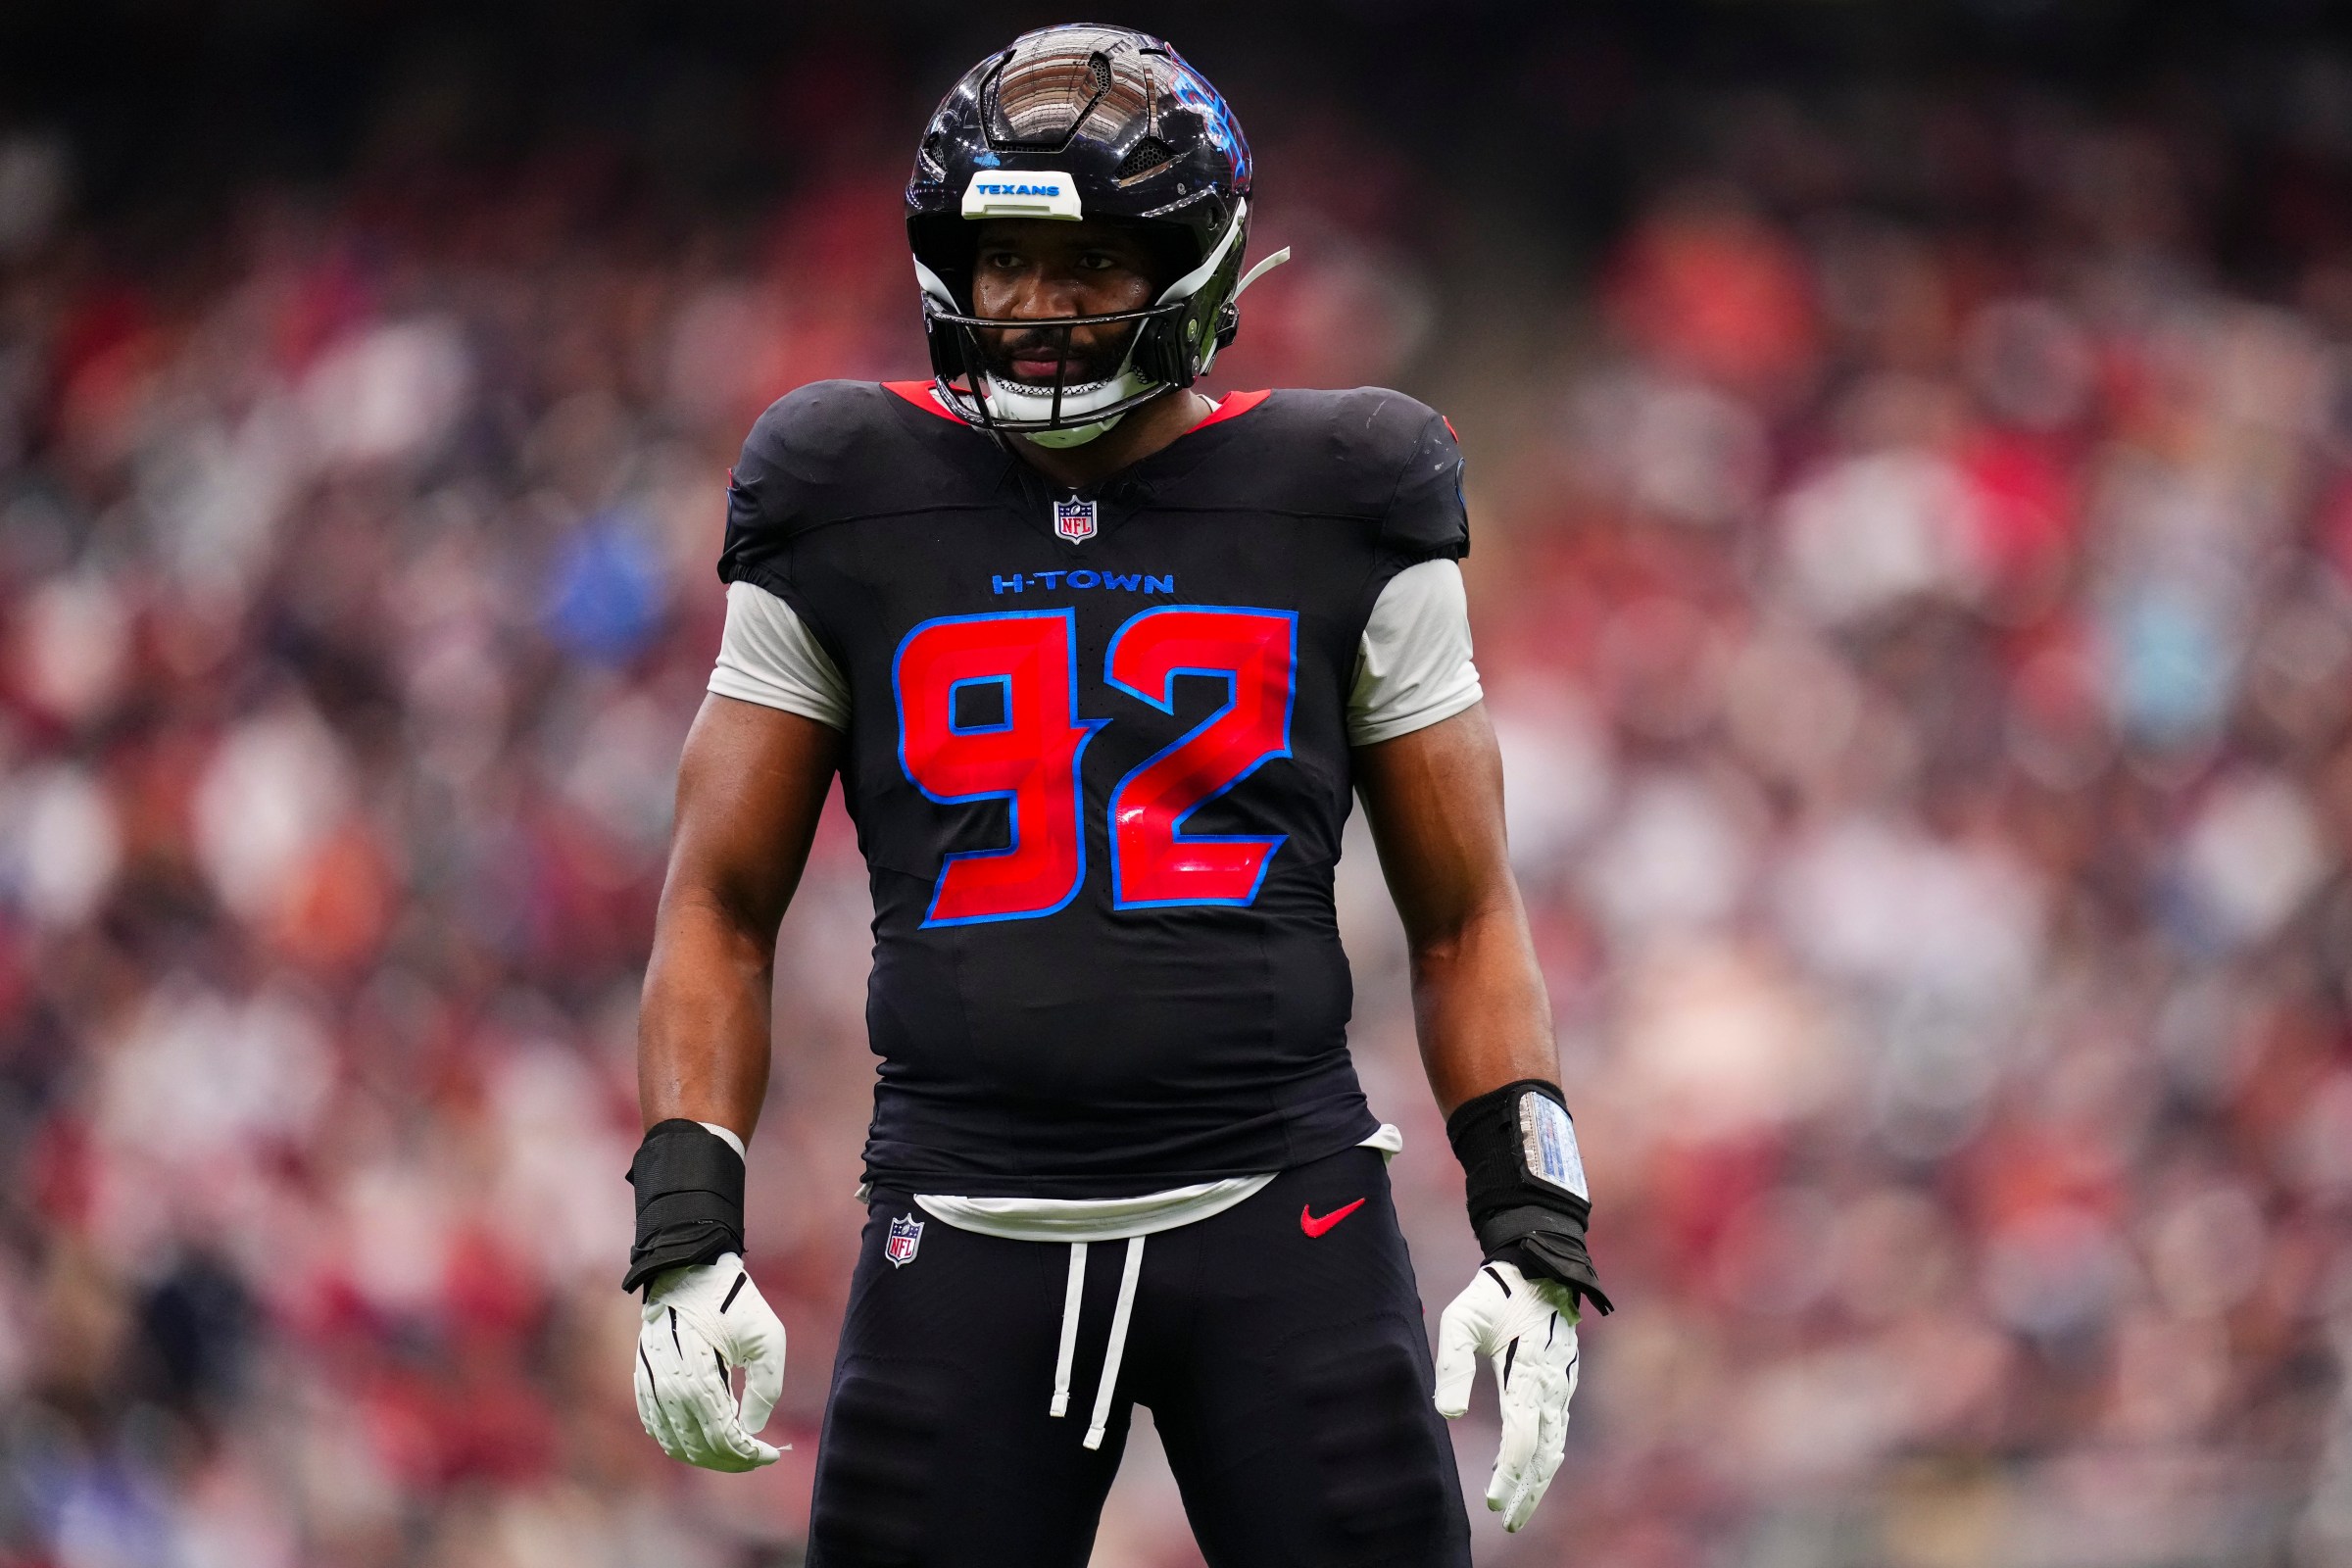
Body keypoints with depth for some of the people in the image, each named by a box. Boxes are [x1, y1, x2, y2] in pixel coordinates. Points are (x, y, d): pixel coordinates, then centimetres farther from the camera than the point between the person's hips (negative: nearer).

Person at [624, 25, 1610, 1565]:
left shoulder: (1338, 514, 4)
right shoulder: (848, 513, 5)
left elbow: (1463, 918, 9)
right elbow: (722, 907, 9)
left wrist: (1535, 1248, -1)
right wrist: (687, 1242, -3)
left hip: (1281, 1215, -1)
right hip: (969, 1234, 1)